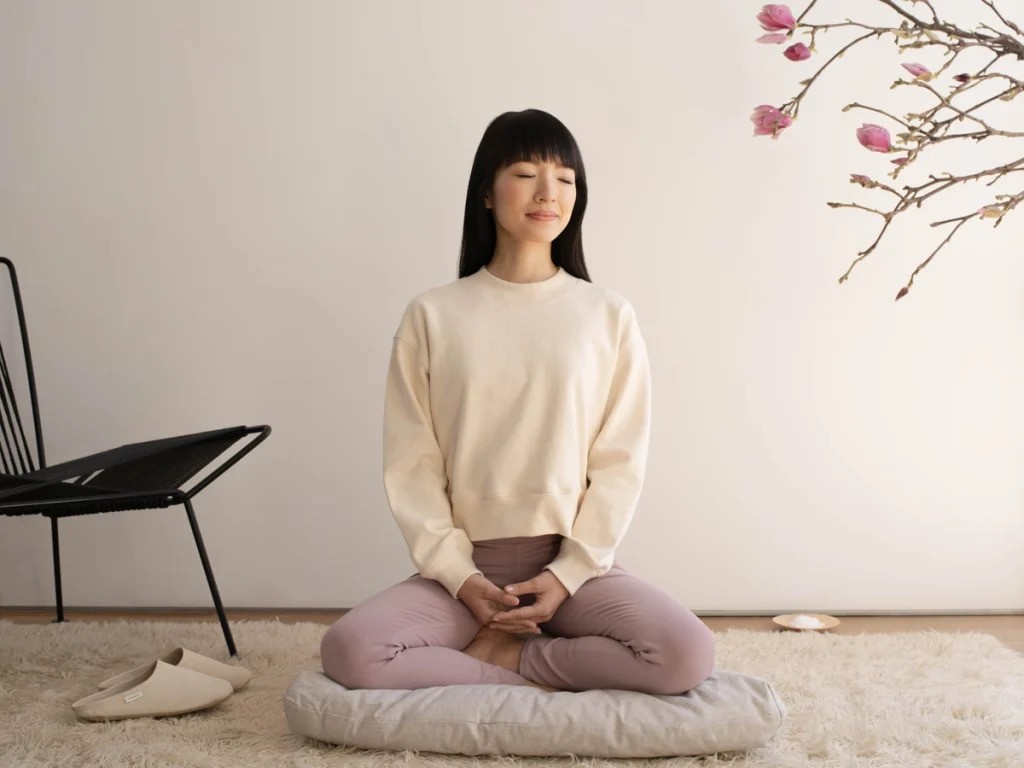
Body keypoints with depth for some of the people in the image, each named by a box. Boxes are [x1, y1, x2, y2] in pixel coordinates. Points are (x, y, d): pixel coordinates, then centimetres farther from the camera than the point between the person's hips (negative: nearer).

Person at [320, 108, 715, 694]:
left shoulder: (610, 315, 2)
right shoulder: (432, 315, 2)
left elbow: (621, 462, 0)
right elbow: (411, 465, 0)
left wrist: (569, 573, -10)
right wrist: (459, 575, -10)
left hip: (574, 562, 1)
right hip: (466, 565, 0)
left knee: (688, 655, -27)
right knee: (350, 652, -26)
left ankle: (503, 656, -6)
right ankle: (545, 682, -9)